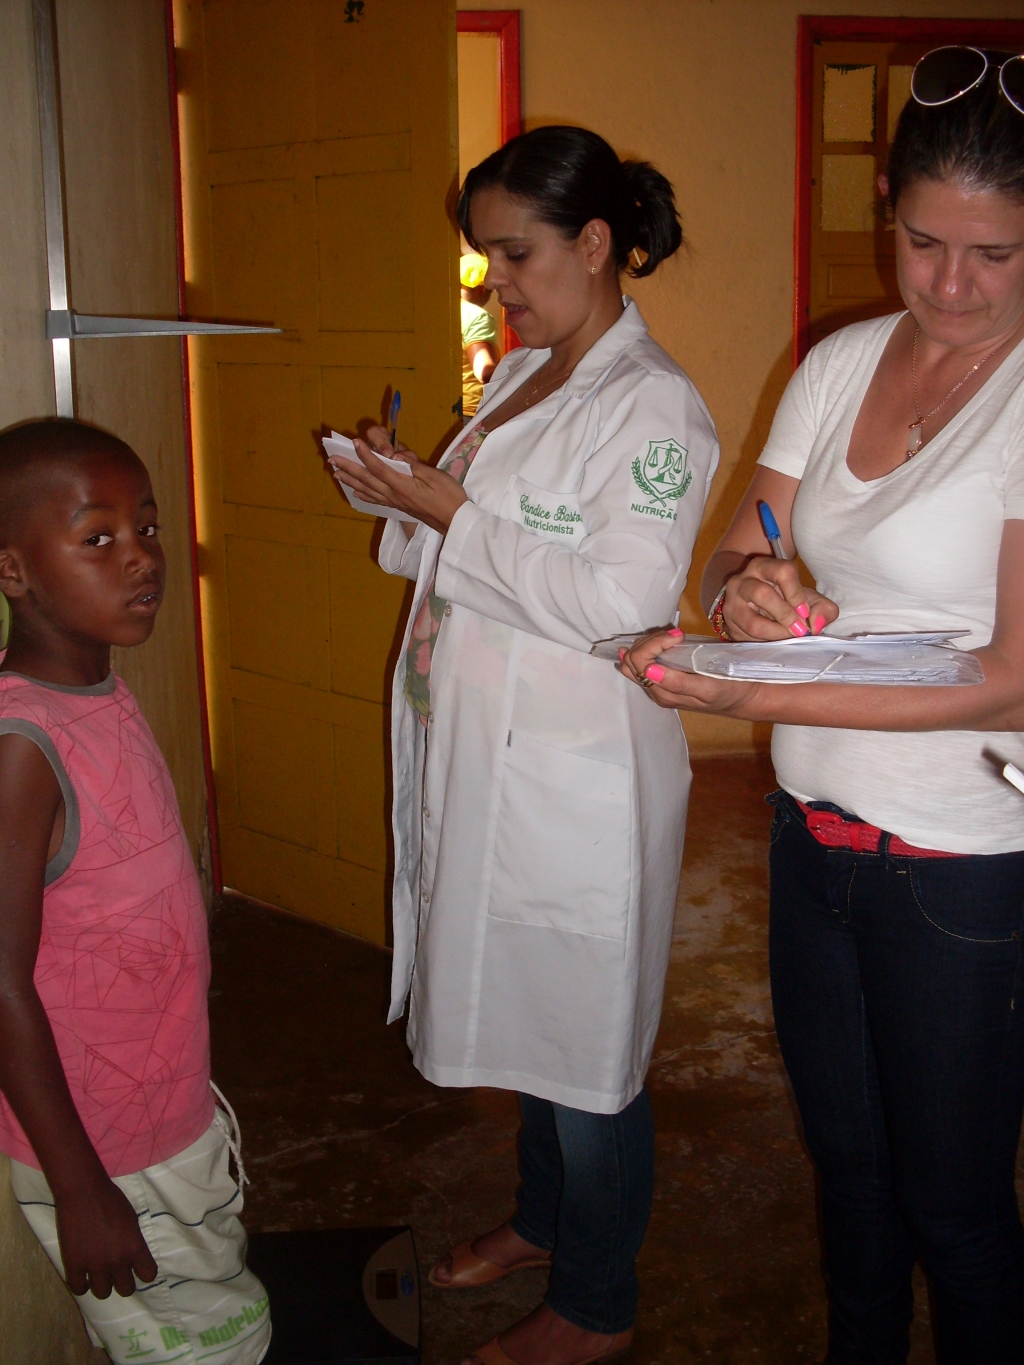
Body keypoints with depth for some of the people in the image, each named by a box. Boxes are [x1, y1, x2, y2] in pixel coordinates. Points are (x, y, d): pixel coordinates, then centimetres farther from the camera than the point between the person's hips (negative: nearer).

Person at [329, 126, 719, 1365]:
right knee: (518, 1011, 22)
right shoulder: (519, 376, 11)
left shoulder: (654, 406, -16)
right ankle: (544, 1218, 45)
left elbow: (619, 601, -25)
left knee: (584, 1034, 7)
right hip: (487, 753, 9)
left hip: (578, 778, -8)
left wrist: (451, 517, -21)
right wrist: (409, 502, 0)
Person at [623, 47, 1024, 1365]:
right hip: (816, 830, 6)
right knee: (842, 1155, 22)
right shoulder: (840, 363, 4)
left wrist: (759, 697, -23)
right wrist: (747, 587, -19)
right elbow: (726, 566, 6)